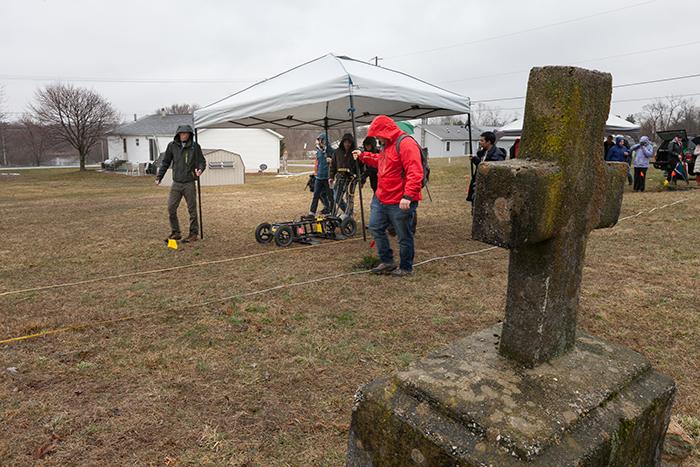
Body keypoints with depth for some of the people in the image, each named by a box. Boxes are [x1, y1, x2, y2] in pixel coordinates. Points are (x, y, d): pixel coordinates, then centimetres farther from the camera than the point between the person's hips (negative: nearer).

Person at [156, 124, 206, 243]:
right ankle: (175, 233, 15)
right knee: (171, 208, 1)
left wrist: (200, 169, -21)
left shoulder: (195, 146, -3)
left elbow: (202, 161, 1)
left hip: (189, 183, -2)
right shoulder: (172, 146, 3)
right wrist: (159, 177, 5)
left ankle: (194, 233, 15)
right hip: (176, 183, 3)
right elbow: (165, 163, 10)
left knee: (192, 209, 4)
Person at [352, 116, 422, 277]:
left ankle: (406, 268, 21)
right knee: (375, 227, 14)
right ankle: (387, 262, 27)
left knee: (404, 236, 5)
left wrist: (408, 196, -32)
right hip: (381, 199, 10)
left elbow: (415, 173, -26)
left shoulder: (406, 144, -17)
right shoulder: (387, 145, 15)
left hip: (400, 203, -10)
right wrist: (363, 155, 26)